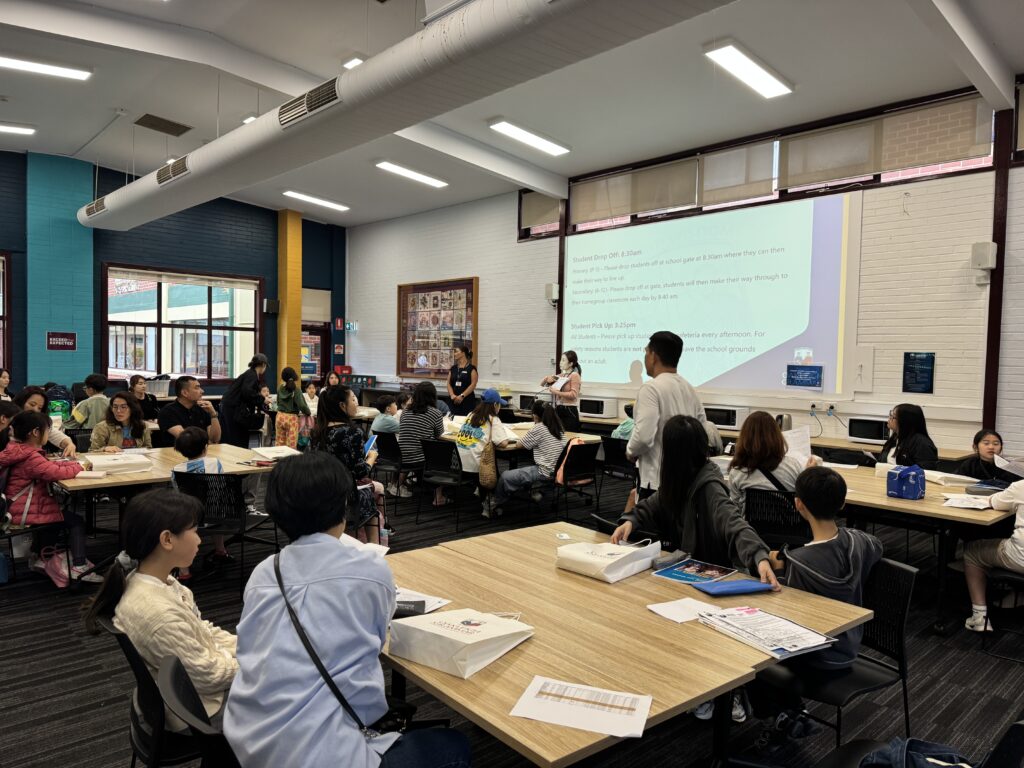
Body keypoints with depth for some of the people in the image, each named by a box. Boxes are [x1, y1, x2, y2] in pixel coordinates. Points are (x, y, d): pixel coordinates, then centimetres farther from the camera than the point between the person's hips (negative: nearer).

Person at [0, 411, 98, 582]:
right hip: (25, 512, -10)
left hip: (22, 506, 10)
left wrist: (73, 463, 0)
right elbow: (56, 472, -32)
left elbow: (49, 465, 14)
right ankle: (79, 567, -5)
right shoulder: (30, 456, -24)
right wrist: (78, 467, -14)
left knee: (62, 509, 32)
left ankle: (37, 557, 36)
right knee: (76, 522, -4)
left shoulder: (21, 450, 8)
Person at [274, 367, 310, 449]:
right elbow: (301, 405, -21)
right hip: (292, 418, -5)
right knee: (291, 445, -2)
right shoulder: (296, 390, -13)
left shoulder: (280, 389, 5)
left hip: (280, 417, 6)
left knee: (279, 442, 14)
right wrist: (308, 413, -4)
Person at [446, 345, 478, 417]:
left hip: (468, 401, -5)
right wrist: (452, 395, -10)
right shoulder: (453, 368, 13)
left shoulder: (471, 368, -3)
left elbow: (473, 385, -10)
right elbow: (449, 383, 7)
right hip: (455, 401, 5)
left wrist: (462, 396, -18)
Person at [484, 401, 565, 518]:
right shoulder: (559, 428, 8)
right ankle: (536, 490, 18)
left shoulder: (538, 428, -11)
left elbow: (520, 445, -1)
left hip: (545, 473, -8)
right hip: (559, 471, 8)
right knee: (520, 470, 29)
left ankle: (494, 503, 22)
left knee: (505, 477, 5)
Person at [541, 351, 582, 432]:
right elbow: (542, 384, 23)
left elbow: (573, 394, -17)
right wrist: (547, 379, 1)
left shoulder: (574, 375, -5)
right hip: (558, 410, 7)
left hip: (569, 411, -7)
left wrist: (556, 392, -22)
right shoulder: (560, 376, 15)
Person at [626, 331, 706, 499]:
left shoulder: (651, 388, -15)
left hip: (656, 479, -8)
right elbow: (703, 434, 13)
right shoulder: (690, 389, 9)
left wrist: (630, 451, -4)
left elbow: (644, 436, -23)